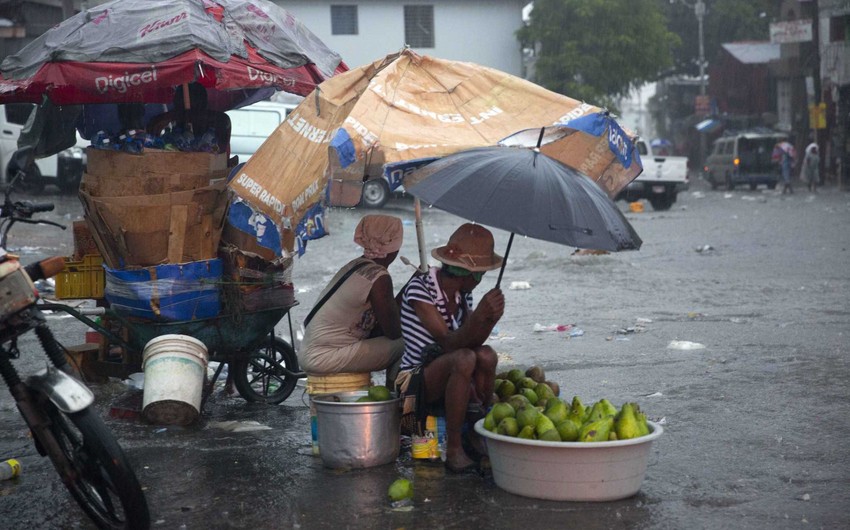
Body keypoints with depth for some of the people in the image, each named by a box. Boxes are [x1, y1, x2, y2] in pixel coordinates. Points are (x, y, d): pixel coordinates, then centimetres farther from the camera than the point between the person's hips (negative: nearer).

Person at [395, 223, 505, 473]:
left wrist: (490, 319, -24)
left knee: (486, 354, -22)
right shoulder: (419, 288, -16)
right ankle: (454, 449, -27)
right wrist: (479, 316, -39)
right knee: (464, 359, -33)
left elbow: (471, 339, -5)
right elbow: (448, 342, -24)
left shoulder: (463, 294, 7)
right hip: (414, 382, -7)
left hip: (448, 380, 7)